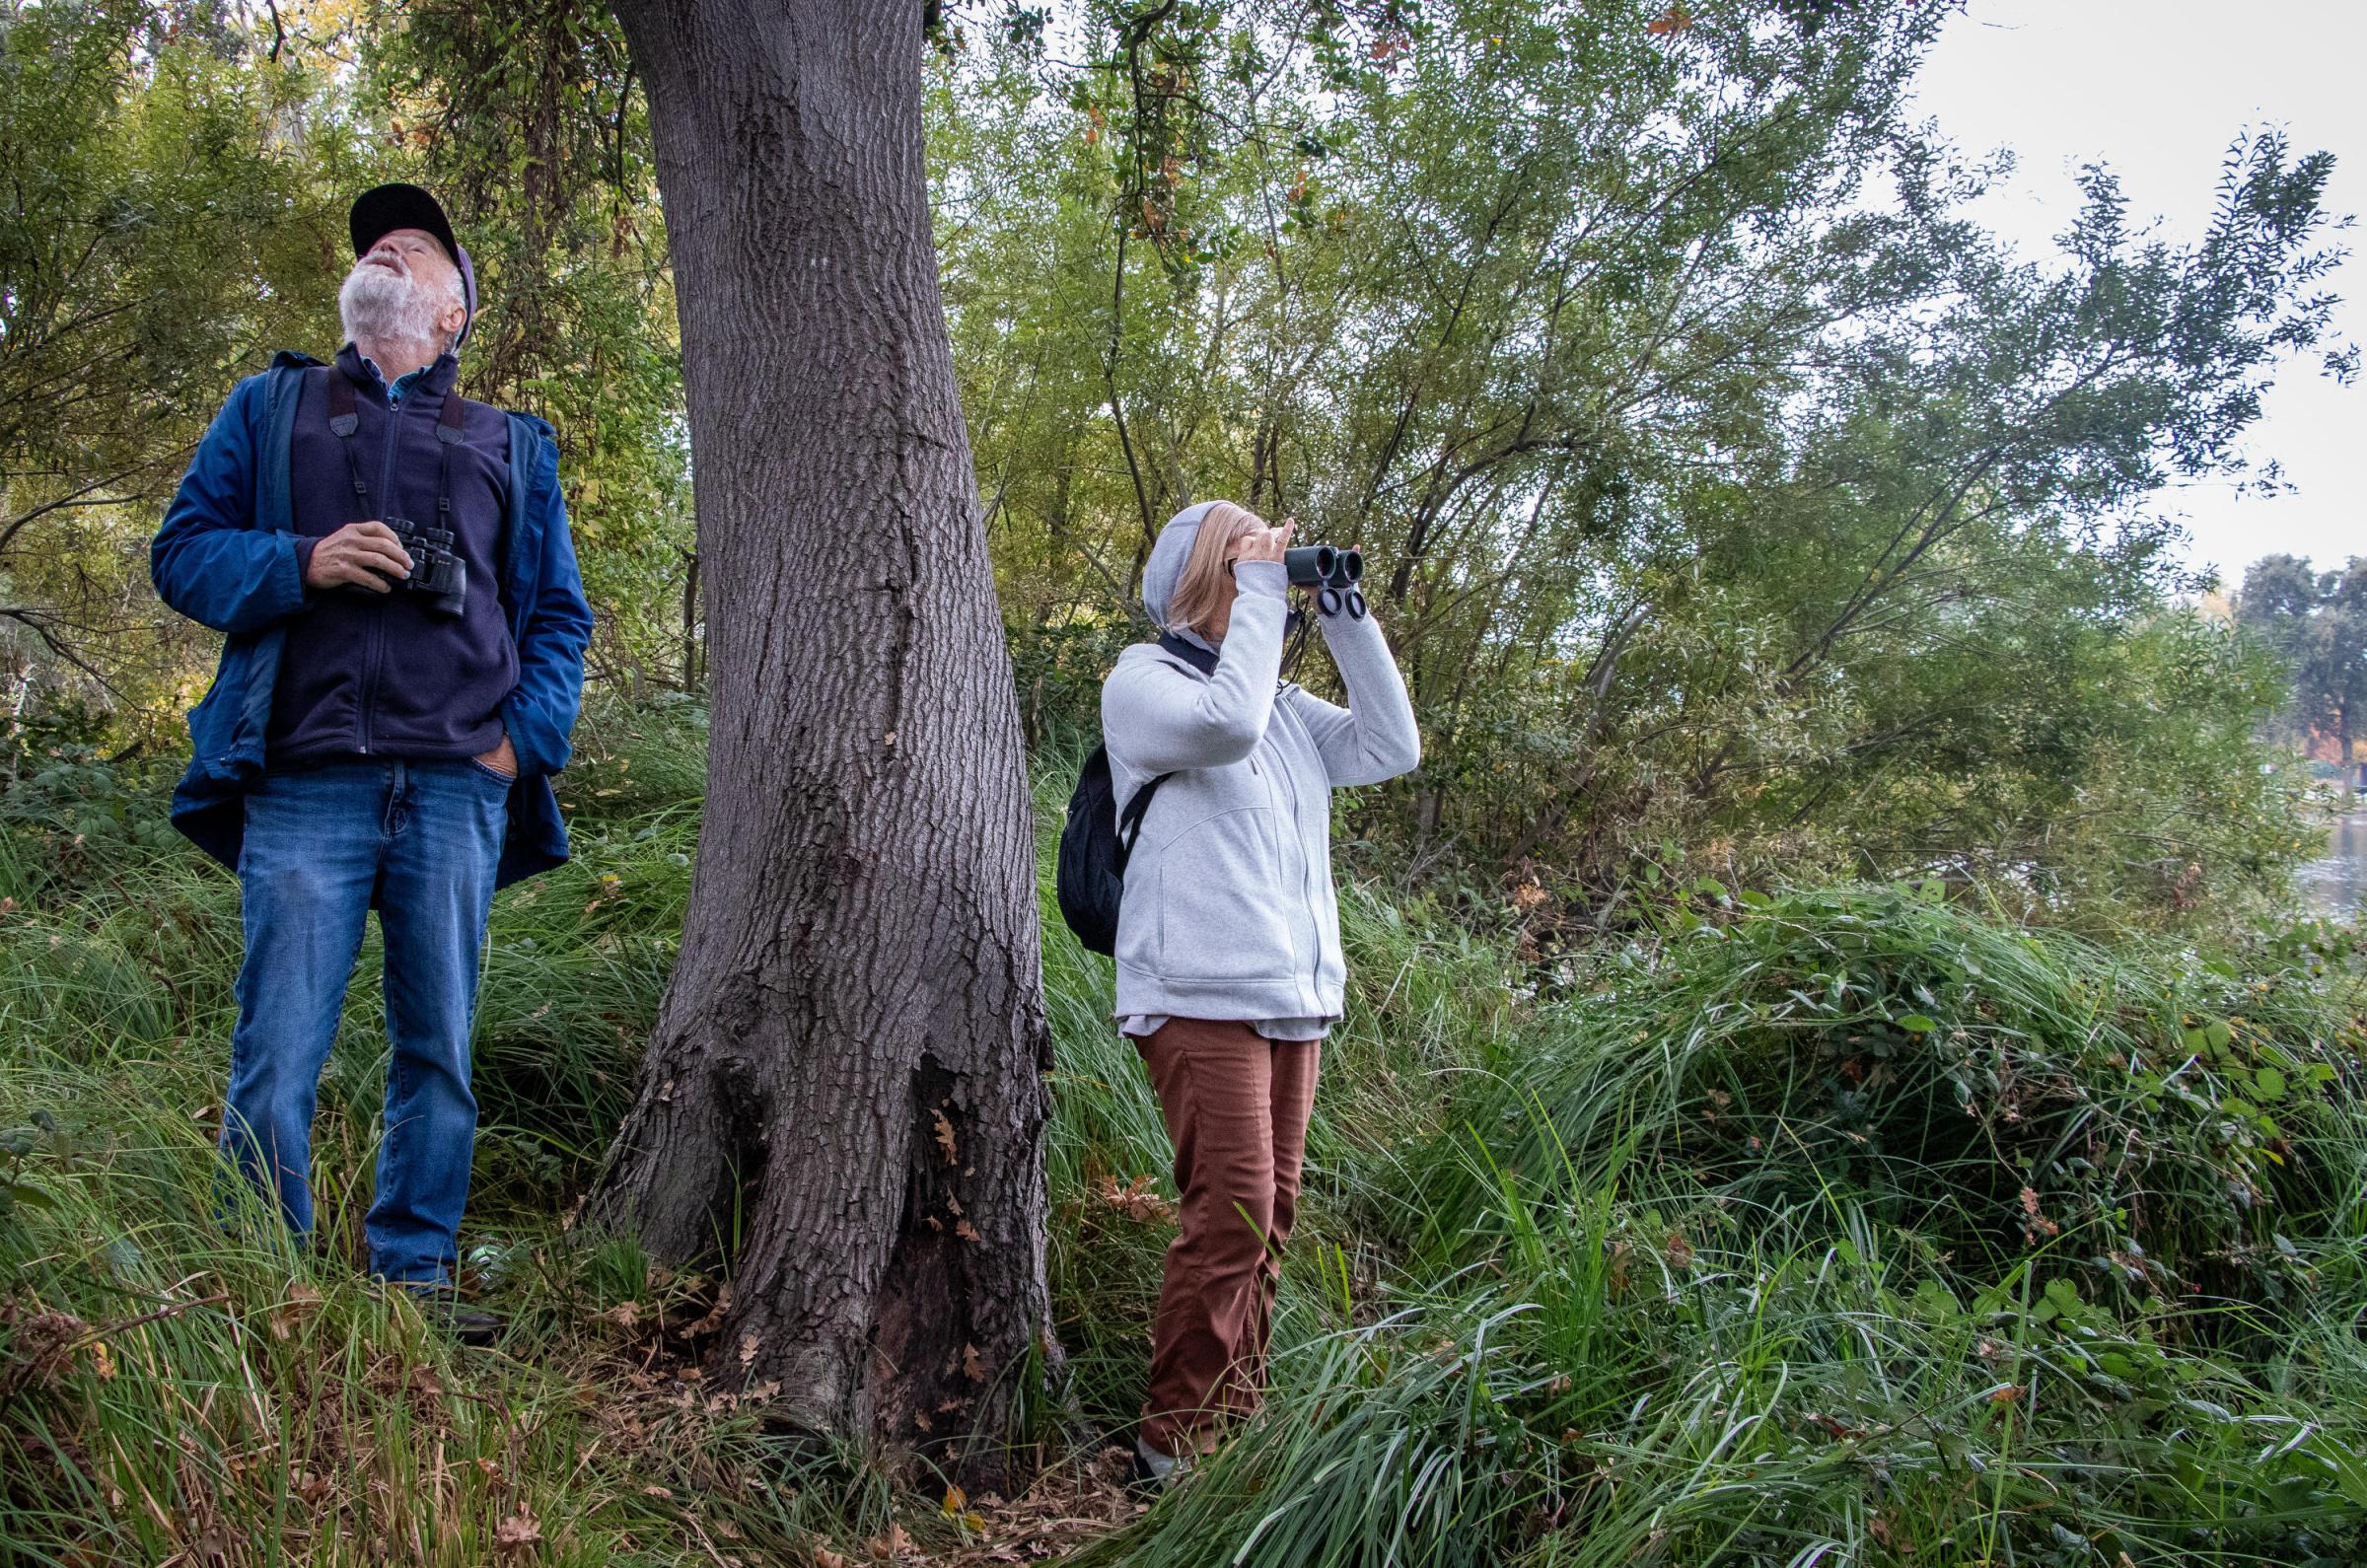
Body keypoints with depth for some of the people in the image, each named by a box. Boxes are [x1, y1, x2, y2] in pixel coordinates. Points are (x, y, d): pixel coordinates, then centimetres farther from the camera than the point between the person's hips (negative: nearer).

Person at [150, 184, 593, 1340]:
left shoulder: (510, 447, 21)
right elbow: (181, 551, 12)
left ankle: (415, 1273, 12)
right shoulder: (272, 408, 19)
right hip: (306, 783, -1)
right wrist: (301, 561, -7)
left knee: (438, 1050, 4)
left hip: (459, 789, 1)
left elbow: (559, 614, 18)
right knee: (277, 1059, -5)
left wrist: (529, 738, 2)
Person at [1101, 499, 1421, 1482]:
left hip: (1295, 995, 8)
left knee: (1268, 1212, 9)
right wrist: (1262, 596, -12)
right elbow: (1225, 724, -21)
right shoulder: (1143, 680, -1)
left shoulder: (1286, 703, 19)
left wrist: (1347, 620, 7)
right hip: (1201, 994, -7)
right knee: (1232, 1207, -15)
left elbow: (1390, 750, 11)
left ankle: (1234, 1416, 19)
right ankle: (1175, 1439, -5)